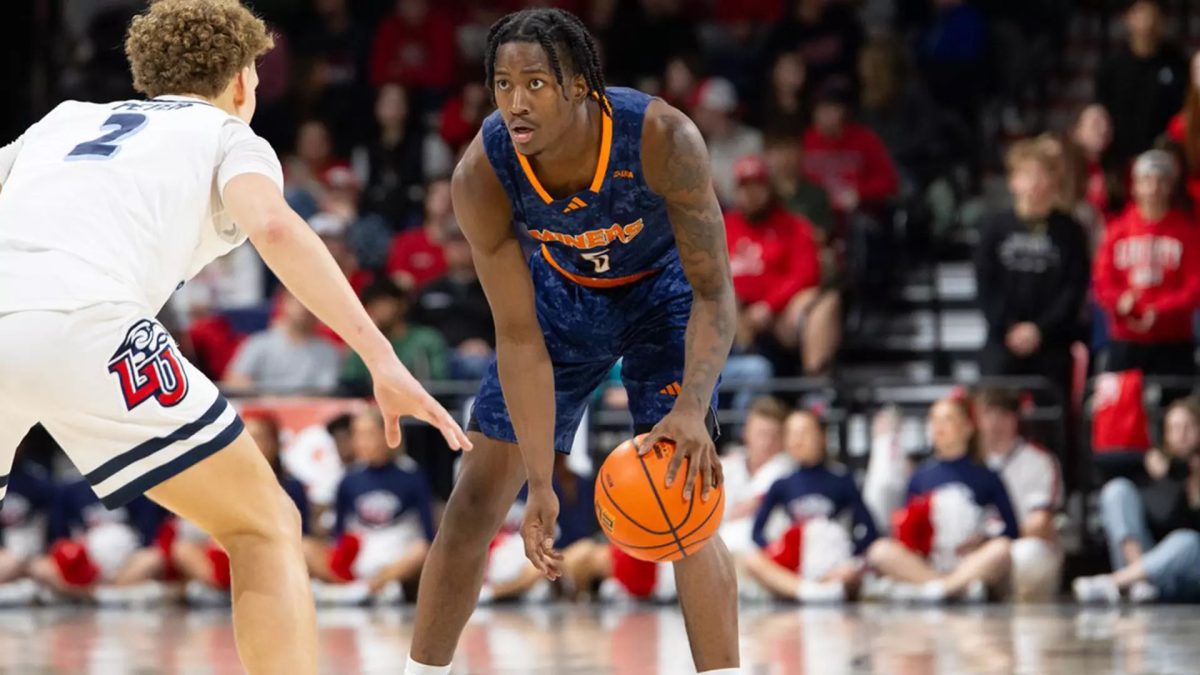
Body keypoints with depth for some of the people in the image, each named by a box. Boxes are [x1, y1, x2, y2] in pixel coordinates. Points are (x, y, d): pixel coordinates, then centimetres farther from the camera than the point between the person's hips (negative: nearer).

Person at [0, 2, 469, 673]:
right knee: (266, 530, 11)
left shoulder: (66, 119, 35)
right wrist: (383, 359, -5)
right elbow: (273, 225, 1)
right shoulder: (230, 135, 22)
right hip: (76, 322, -4)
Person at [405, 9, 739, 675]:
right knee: (478, 494, 1)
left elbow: (713, 293, -31)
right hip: (565, 291, 2)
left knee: (680, 488, -19)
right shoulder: (481, 175, -31)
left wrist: (693, 407, -48)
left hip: (662, 289, -2)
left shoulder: (664, 140, -38)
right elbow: (519, 339, -25)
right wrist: (541, 485, -29)